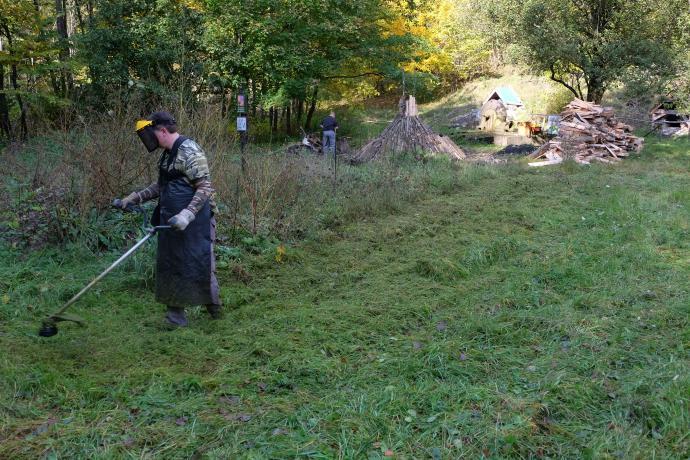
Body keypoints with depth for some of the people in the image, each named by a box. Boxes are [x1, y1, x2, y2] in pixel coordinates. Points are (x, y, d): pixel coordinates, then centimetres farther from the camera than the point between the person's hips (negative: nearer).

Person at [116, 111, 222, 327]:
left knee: (200, 265, -1)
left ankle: (214, 309, 16)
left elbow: (205, 188, -19)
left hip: (194, 222, -9)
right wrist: (136, 197, 16)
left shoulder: (190, 151, -15)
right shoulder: (167, 154, 14)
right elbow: (161, 186, 26)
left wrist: (187, 215, -29)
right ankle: (176, 313, 20)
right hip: (172, 223, 9)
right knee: (171, 266, 11)